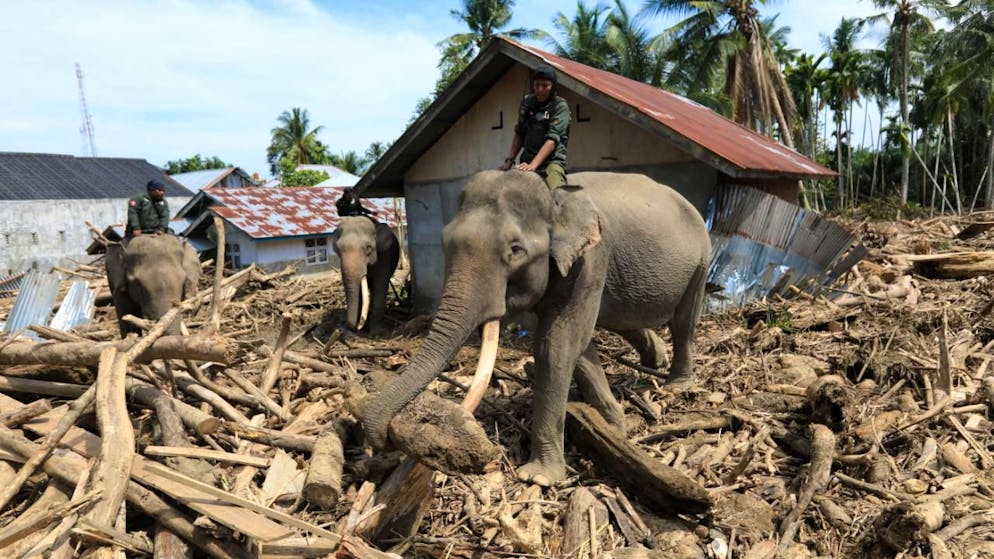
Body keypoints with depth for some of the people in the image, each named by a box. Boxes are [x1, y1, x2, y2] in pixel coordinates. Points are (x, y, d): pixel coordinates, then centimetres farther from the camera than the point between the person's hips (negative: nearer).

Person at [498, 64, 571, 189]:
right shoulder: (527, 102, 11)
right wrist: (510, 160, 6)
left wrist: (533, 165, -26)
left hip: (552, 160, -5)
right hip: (527, 158, 5)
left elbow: (552, 140, -15)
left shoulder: (560, 106, -4)